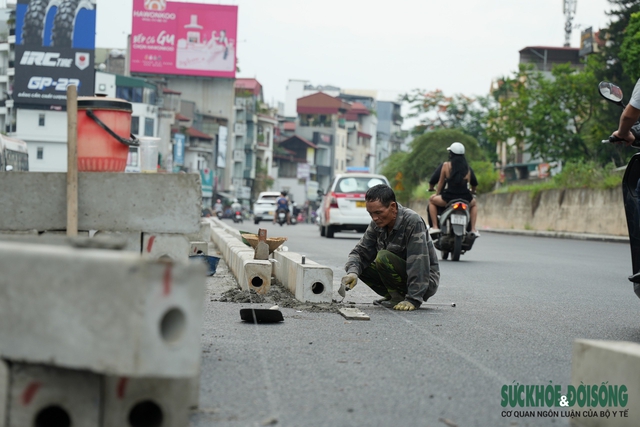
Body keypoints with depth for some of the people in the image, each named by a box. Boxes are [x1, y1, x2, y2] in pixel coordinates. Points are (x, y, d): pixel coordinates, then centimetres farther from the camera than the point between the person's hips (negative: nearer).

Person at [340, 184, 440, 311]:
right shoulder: (377, 224, -2)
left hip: (427, 281, -8)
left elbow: (419, 264, -29)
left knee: (383, 258, -27)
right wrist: (352, 272, -23)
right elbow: (360, 252, -1)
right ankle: (393, 296, 6)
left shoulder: (412, 221, -24)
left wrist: (413, 300, -33)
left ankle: (399, 299, -10)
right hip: (403, 274, 8)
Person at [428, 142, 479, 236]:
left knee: (431, 200, 27)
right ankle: (473, 229, 22)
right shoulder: (467, 168, 6)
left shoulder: (446, 165, -2)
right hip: (465, 199, 3)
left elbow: (441, 182, 7)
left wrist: (437, 194, 24)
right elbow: (474, 184, 13)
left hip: (448, 198, -2)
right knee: (474, 204, 38)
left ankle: (435, 227, 15)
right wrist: (472, 191, 36)